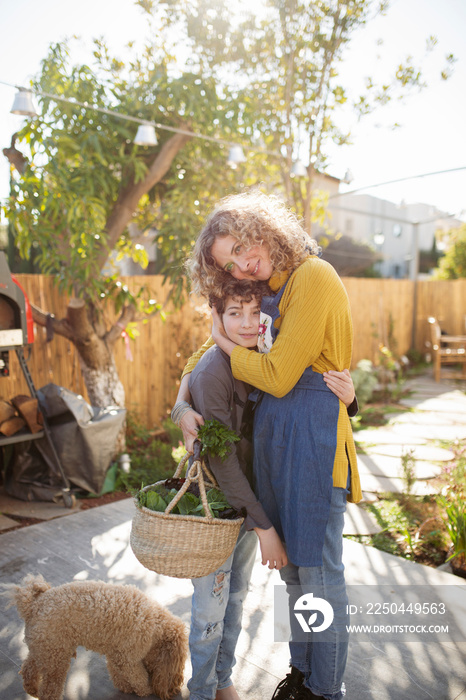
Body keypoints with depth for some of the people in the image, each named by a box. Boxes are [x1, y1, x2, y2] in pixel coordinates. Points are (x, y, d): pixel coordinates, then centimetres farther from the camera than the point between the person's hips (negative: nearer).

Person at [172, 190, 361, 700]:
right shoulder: (263, 292, 13)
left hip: (313, 432, -8)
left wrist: (226, 343, -1)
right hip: (270, 433, 8)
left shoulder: (313, 277, -14)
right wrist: (183, 404, 4)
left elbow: (278, 376, -17)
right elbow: (212, 346, 19)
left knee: (318, 569, 6)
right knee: (291, 565, 19)